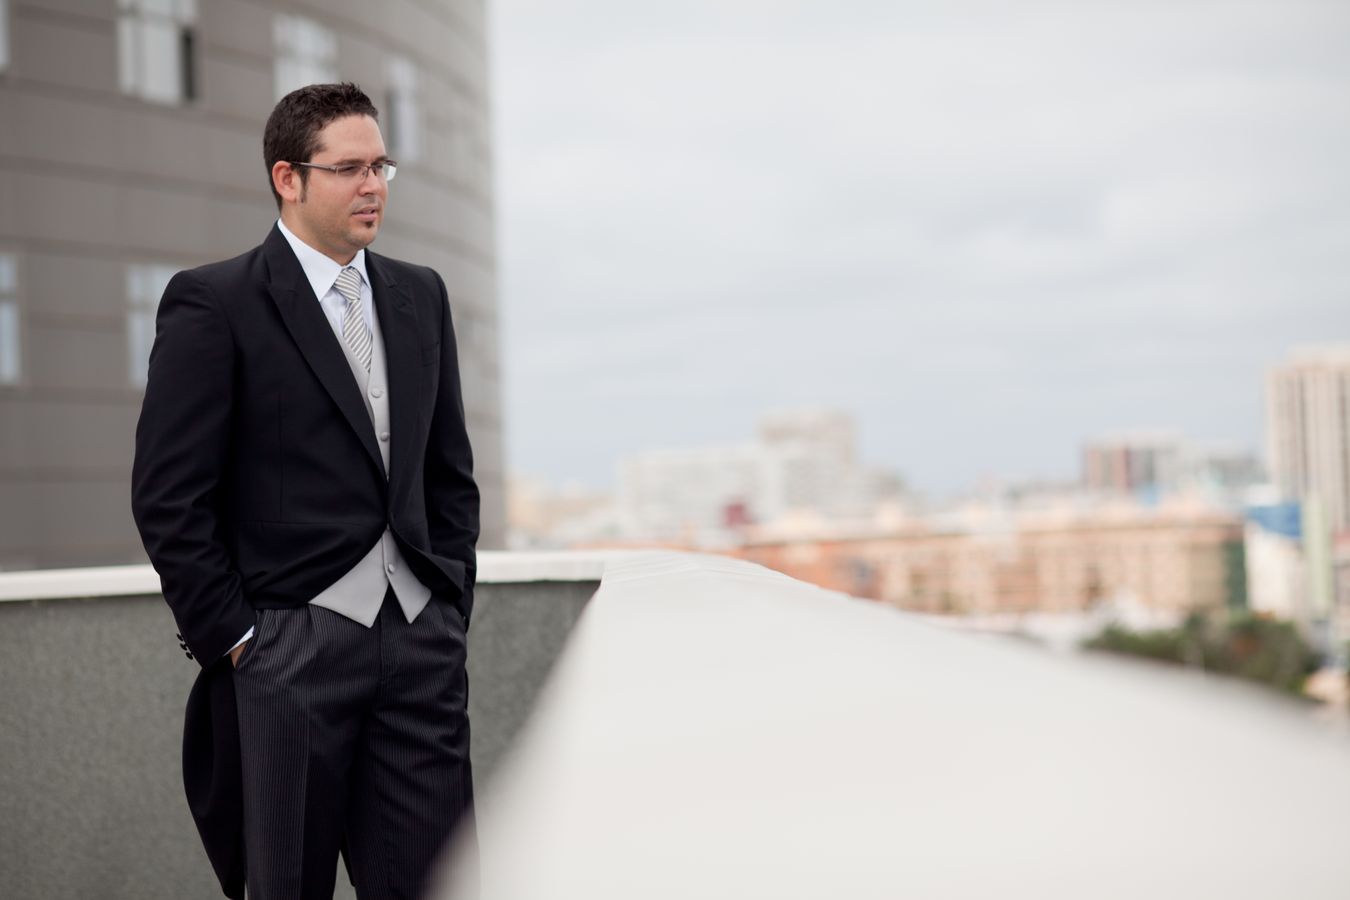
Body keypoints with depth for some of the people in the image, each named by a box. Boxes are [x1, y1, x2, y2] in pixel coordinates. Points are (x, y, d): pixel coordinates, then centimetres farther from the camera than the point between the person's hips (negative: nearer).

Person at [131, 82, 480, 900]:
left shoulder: (421, 297, 14)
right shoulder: (213, 304, -4)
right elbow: (170, 496, -7)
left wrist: (454, 608, 10)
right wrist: (231, 640, -8)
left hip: (420, 641, 5)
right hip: (289, 648, -4)